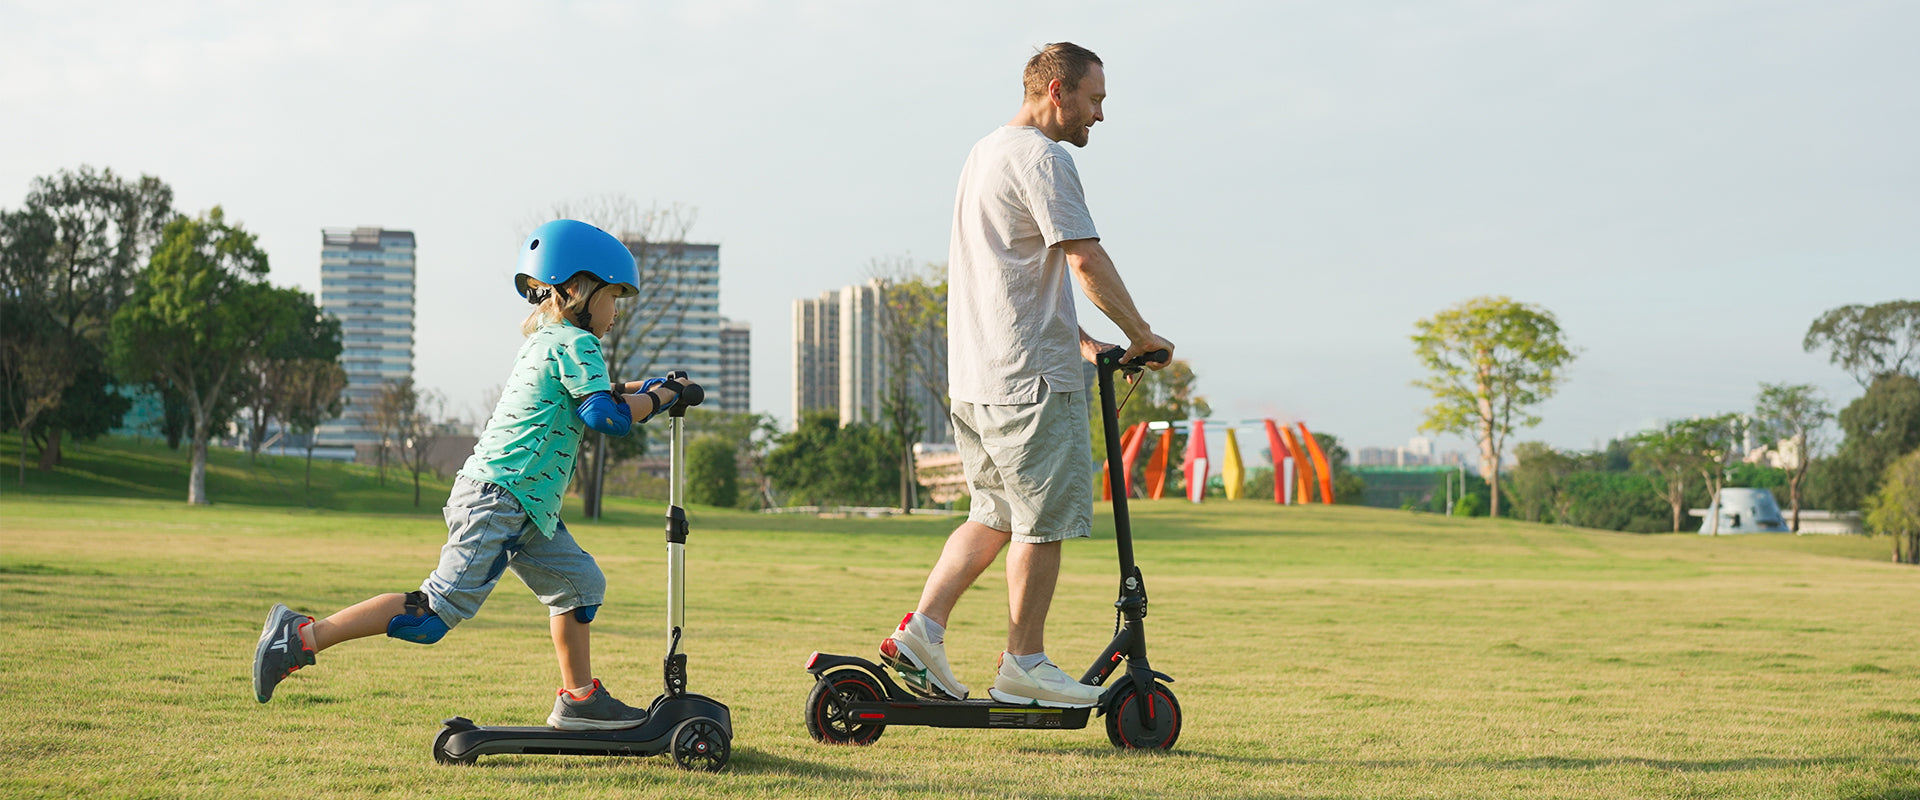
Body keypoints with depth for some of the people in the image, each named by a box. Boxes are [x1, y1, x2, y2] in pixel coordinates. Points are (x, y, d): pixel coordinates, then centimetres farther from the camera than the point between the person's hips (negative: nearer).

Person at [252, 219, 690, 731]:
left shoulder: (542, 343, 19)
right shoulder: (575, 344, -9)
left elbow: (583, 400, 33)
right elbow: (605, 417, -19)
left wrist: (645, 388, 24)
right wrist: (659, 398, -4)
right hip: (499, 500, -11)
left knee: (578, 584, 16)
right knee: (433, 614, -12)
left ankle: (578, 700, 21)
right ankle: (301, 637, -10)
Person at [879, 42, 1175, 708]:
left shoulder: (985, 152, 22)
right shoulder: (1041, 158, -11)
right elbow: (1086, 261, -18)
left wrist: (1079, 340, 22)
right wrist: (1142, 336, -8)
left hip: (972, 378, 10)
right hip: (1032, 379, -10)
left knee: (996, 516, 16)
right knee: (1044, 521, -2)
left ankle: (921, 630, 9)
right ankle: (1023, 665, 4)